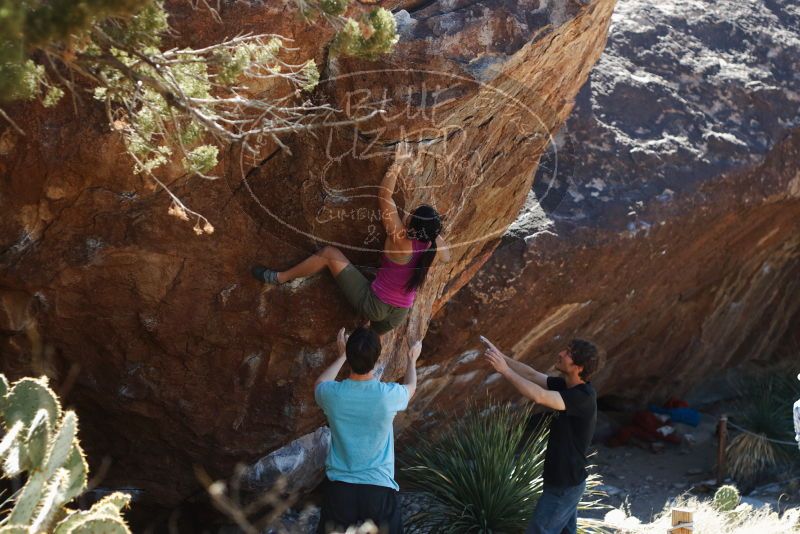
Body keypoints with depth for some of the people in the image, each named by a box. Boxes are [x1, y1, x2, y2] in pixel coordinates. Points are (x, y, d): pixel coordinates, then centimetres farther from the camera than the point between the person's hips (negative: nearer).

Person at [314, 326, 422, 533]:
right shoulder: (388, 395, -11)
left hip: (338, 489, 1)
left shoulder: (332, 394, -8)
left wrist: (342, 356, 32)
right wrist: (412, 360, 35)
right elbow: (410, 387, 16)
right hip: (379, 490, -1)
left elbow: (320, 383, 19)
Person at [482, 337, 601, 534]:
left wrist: (504, 369, -34)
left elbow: (539, 396, -37)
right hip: (566, 481, 9)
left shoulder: (584, 398, -27)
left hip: (564, 485, -9)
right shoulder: (566, 385, 1)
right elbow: (532, 375, 6)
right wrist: (501, 356, -3)